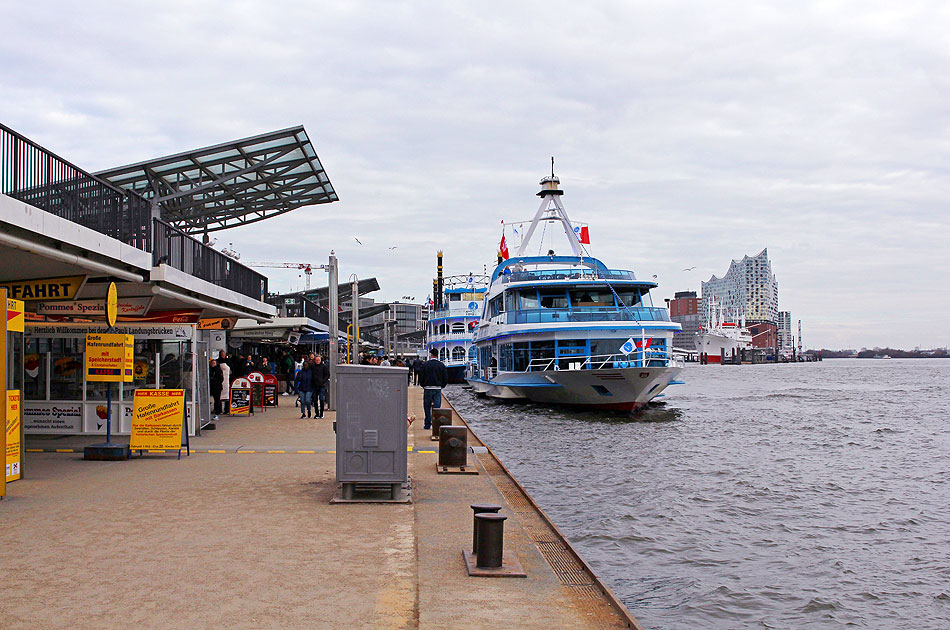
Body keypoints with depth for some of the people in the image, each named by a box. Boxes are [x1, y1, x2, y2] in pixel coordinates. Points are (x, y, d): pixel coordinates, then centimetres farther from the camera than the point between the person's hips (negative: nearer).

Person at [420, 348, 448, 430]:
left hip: (427, 388, -1)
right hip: (438, 389, 1)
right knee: (437, 407, 3)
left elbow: (421, 377, -4)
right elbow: (446, 378, 1)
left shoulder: (425, 364, -4)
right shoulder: (441, 365, 0)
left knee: (427, 407, 10)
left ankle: (427, 425, 12)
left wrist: (423, 386, 12)